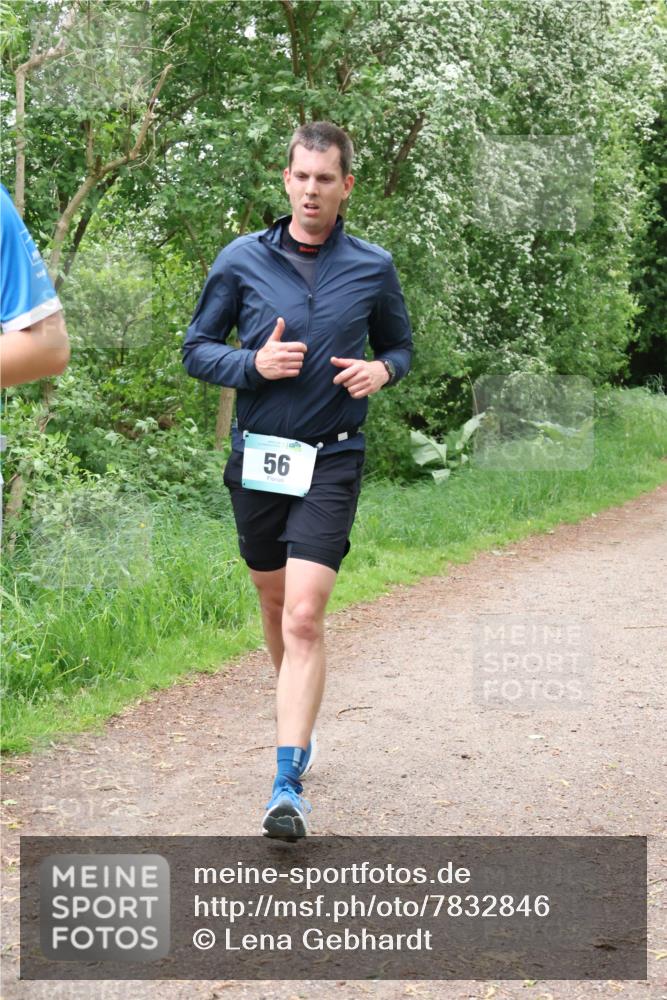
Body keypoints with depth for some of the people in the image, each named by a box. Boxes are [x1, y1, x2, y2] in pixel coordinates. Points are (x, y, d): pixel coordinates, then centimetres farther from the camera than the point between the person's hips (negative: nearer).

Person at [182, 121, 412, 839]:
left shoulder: (374, 268, 2)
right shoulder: (242, 260, 1)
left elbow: (400, 346, 17)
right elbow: (197, 349, 6)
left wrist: (381, 370, -7)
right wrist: (254, 363, -14)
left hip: (332, 462, -2)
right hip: (257, 457, 2)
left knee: (305, 618, -14)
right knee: (274, 601, 17)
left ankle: (288, 785, -14)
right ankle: (298, 720, 43)